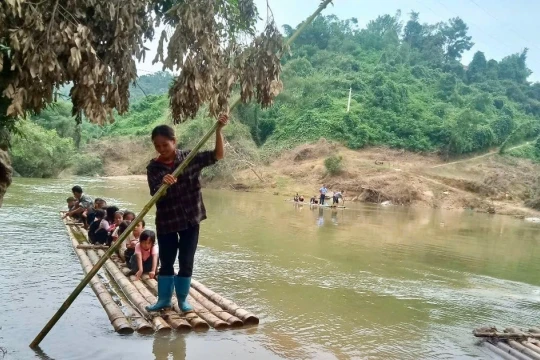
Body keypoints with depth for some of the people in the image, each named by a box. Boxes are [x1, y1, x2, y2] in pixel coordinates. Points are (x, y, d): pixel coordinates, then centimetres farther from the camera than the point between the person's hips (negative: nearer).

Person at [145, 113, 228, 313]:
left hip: (190, 219, 0)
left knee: (186, 262, 8)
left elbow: (217, 155, -8)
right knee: (166, 262, 11)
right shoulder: (153, 167, -4)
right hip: (166, 221, 0)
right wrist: (164, 184, -38)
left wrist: (218, 130, -20)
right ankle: (164, 299, 27)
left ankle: (182, 299, 25)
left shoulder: (189, 157, -3)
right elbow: (155, 194, -16)